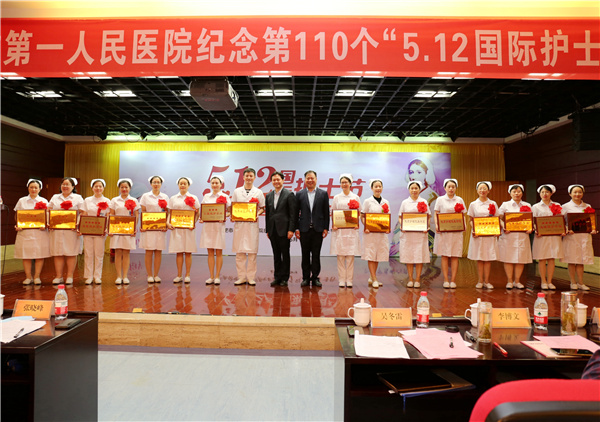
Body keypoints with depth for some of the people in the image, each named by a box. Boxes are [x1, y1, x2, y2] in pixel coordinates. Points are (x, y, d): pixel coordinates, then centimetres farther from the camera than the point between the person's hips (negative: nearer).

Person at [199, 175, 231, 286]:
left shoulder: (225, 197, 3)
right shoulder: (206, 196, 12)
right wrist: (201, 218, -7)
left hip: (219, 226, -3)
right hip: (207, 226, 3)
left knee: (218, 252, 0)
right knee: (210, 252, 5)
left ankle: (217, 276, 7)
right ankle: (211, 276, 10)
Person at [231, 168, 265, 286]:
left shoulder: (258, 192, 9)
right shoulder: (237, 191, 12)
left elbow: (262, 208, 9)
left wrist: (257, 214, -10)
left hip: (252, 224, -1)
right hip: (239, 223, 1)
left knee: (252, 252, -1)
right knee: (239, 252, 2)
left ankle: (251, 277, 7)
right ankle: (241, 277, 10)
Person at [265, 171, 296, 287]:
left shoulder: (289, 195, -3)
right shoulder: (268, 196, 12)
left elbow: (293, 214, -7)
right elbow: (267, 213, 14)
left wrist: (291, 229, -13)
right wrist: (267, 230, 10)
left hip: (284, 229, -5)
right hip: (272, 230, 5)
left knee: (285, 254, 3)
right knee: (276, 255, 10)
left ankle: (284, 278, 10)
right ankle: (277, 277, 17)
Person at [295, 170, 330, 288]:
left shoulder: (323, 194, 5)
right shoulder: (299, 194, 7)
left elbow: (326, 212, 4)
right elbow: (296, 213, 5)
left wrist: (326, 228, -2)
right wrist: (296, 228, -1)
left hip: (318, 229, 0)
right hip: (304, 229, 1)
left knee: (316, 255, 4)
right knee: (305, 254, 6)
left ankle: (315, 277, 12)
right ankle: (306, 278, 13)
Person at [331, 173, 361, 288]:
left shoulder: (355, 197, 9)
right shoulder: (336, 198, 10)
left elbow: (359, 213, 10)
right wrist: (333, 225, -6)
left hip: (351, 229, 0)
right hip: (339, 229, 1)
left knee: (350, 255, -1)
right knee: (340, 255, 0)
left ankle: (349, 280, 6)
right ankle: (341, 280, 6)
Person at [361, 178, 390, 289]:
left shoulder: (386, 202, 11)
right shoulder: (368, 201, -1)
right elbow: (362, 216, -1)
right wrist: (365, 227, -17)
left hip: (382, 232, 4)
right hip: (370, 232, -4)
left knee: (378, 255, 9)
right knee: (370, 255, -4)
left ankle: (371, 278, 21)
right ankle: (374, 280, 1)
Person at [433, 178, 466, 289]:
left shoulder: (459, 200, 11)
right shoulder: (440, 200, 8)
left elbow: (463, 215, 11)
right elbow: (436, 214, 6)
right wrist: (436, 225, -11)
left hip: (456, 231, 1)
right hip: (443, 230, -1)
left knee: (455, 256, 0)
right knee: (444, 256, 0)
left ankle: (453, 280, 6)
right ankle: (446, 280, 5)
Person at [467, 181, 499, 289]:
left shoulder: (493, 204, 6)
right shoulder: (473, 204, 6)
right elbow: (471, 220, 7)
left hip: (490, 234, 0)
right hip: (477, 234, 0)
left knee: (488, 258, 2)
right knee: (479, 258, 3)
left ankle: (487, 281, 9)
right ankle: (480, 281, 10)